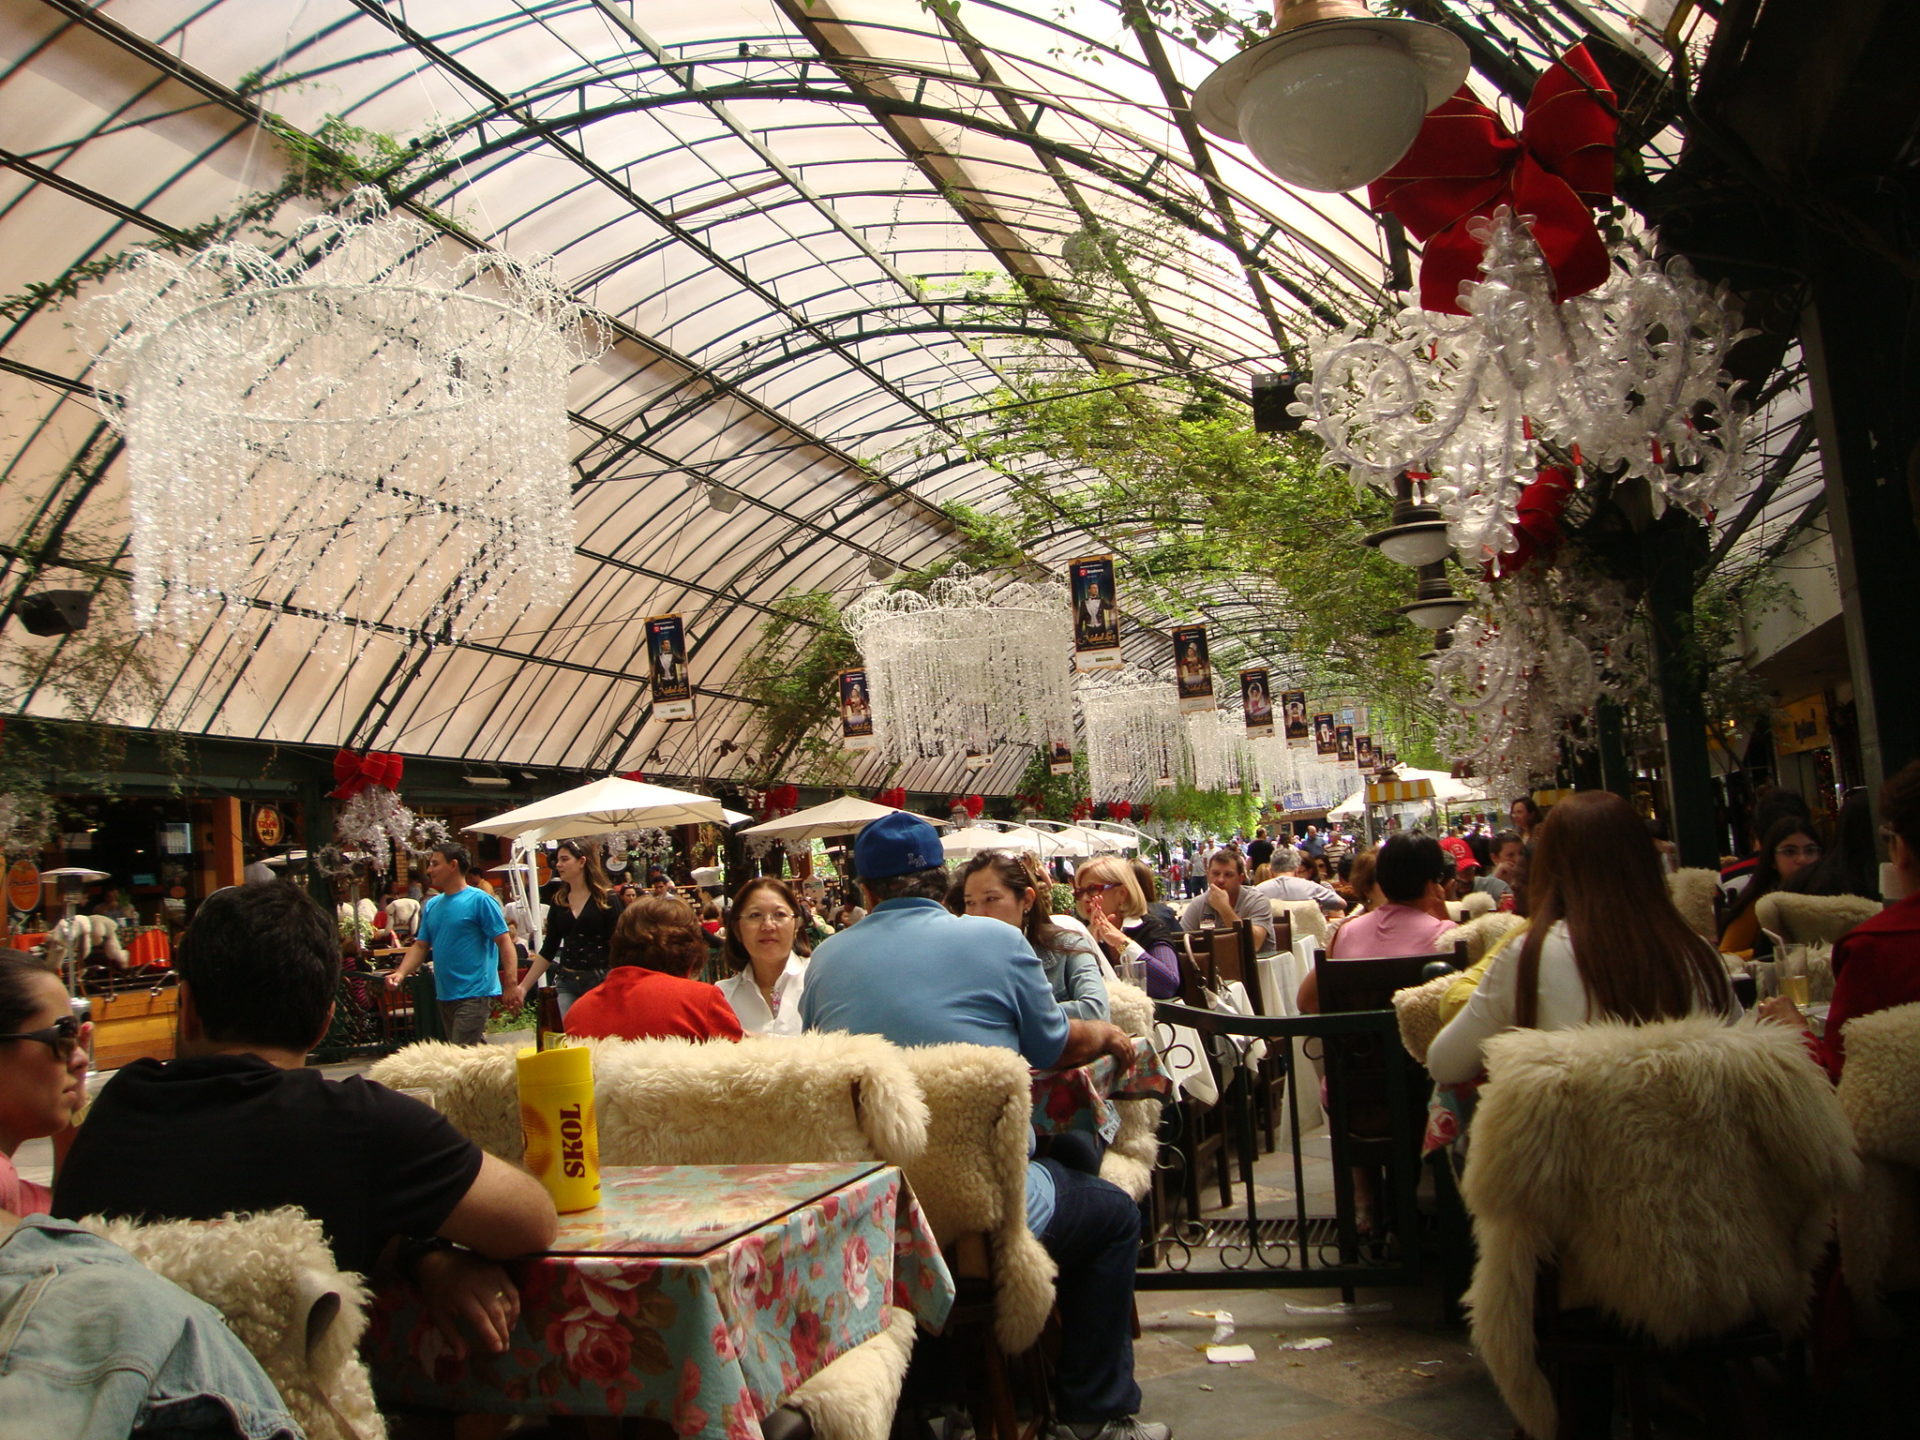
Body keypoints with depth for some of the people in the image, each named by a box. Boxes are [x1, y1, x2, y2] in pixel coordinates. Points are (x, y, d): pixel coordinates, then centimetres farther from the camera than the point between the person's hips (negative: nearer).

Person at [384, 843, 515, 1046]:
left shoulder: (479, 900, -8)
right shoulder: (432, 905, 14)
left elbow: (504, 942, -11)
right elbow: (420, 946, 16)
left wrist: (512, 983, -19)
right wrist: (401, 974, -2)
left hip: (474, 993, -7)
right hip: (445, 994, 7)